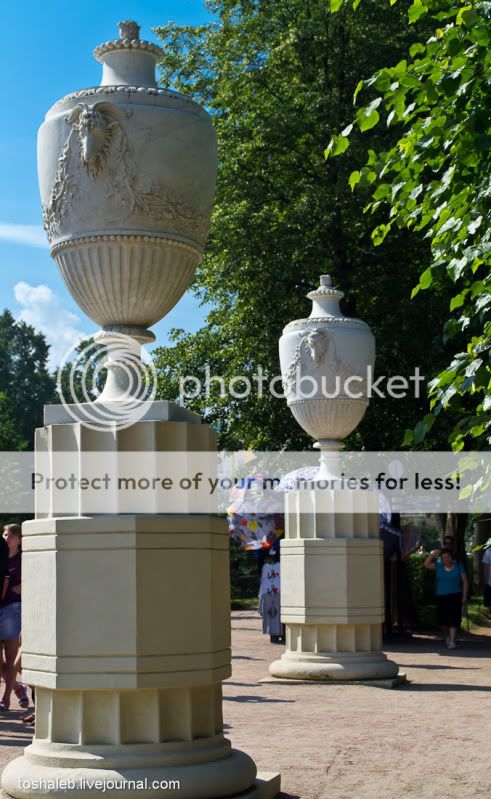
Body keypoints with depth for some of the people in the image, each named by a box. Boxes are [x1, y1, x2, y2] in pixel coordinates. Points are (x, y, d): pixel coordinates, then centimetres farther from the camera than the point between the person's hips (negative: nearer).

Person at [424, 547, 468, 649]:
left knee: (453, 618, -11)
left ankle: (452, 641, -12)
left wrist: (464, 595, -4)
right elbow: (426, 564, -3)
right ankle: (449, 635, 34)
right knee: (444, 619, 8)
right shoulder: (438, 566, 6)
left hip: (455, 596, -3)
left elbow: (465, 581, 2)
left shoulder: (458, 567, 1)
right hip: (441, 597, 3)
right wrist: (433, 554, -11)